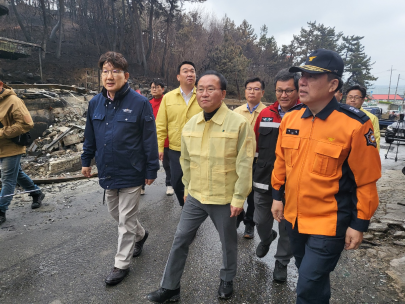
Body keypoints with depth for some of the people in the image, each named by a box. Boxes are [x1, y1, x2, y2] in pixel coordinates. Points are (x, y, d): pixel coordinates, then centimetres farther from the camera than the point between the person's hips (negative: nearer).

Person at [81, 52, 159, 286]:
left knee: (126, 221, 8)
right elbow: (90, 135, 13)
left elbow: (149, 139, -13)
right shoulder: (95, 103, 2)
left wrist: (152, 170, -11)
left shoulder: (140, 103, -14)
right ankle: (141, 234, 50)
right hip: (107, 172, 6)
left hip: (131, 174, -6)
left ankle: (122, 264, 27)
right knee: (115, 213, 23)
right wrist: (86, 160, 15)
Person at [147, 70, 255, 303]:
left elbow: (244, 165, -14)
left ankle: (227, 280, 44)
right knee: (181, 240, 11)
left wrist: (239, 198, -13)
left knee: (228, 242, 17)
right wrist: (187, 188, 15)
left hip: (225, 199, -4)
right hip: (194, 197, 5)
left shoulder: (239, 123, -15)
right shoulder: (190, 125, 2)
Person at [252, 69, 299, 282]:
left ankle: (281, 263, 35)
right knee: (261, 220, 18)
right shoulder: (265, 114, 2)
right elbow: (255, 145, 9)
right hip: (264, 181, 3)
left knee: (287, 227, 12)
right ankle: (266, 239, 51)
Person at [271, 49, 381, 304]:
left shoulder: (355, 125, -18)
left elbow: (366, 180, -11)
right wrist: (277, 196, 12)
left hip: (329, 223, -5)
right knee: (308, 275, 26)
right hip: (294, 217, 6)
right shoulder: (290, 118, -2)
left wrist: (359, 224, -7)